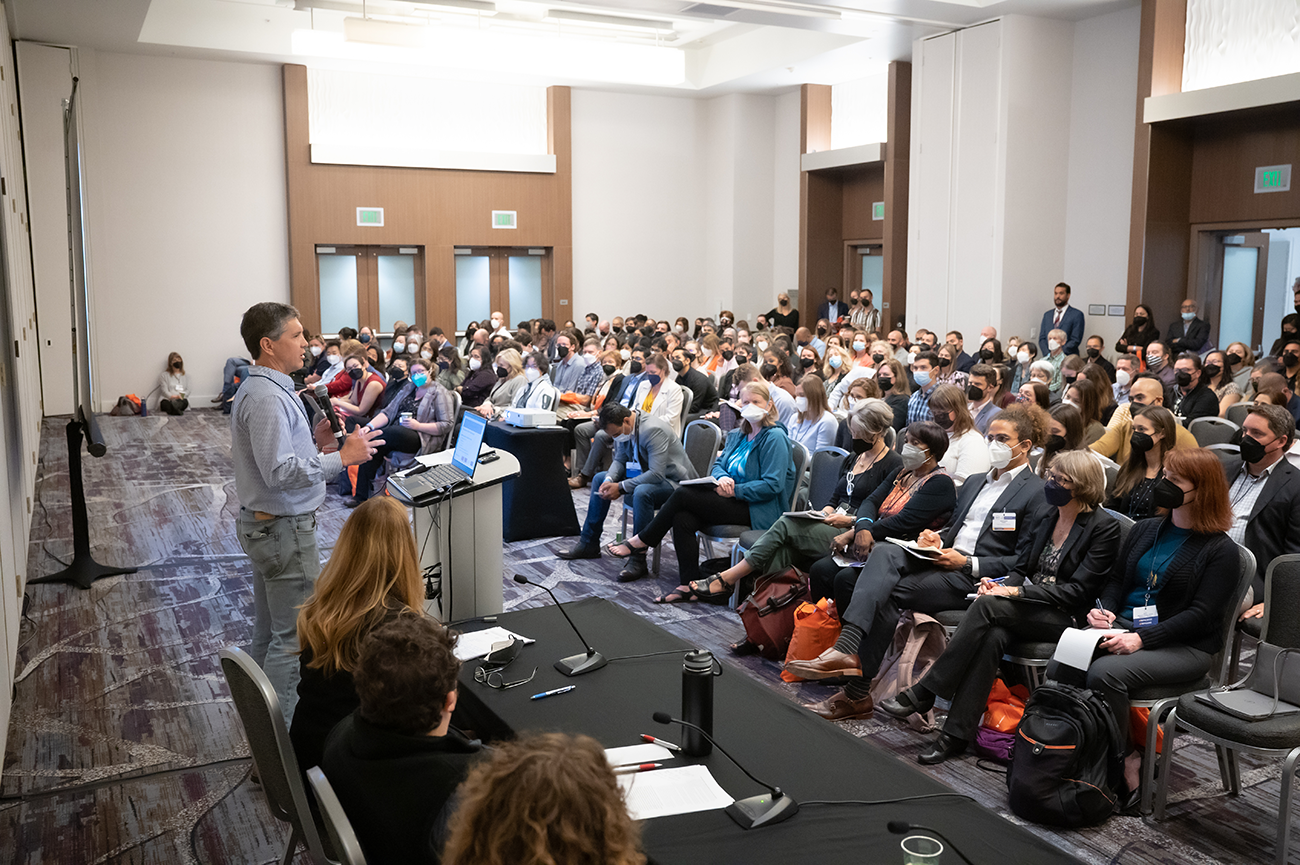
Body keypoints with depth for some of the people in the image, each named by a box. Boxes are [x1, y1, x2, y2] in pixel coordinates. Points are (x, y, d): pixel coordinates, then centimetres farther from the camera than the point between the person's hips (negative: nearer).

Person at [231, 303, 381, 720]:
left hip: (263, 524, 11)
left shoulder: (256, 389, 12)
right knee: (295, 635, -4)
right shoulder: (267, 397, -22)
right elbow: (279, 472, -29)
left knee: (268, 631, 19)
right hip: (283, 528, -11)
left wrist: (313, 440, 8)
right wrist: (342, 457, -25)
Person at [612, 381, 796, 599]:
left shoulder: (775, 438, -10)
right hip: (734, 500, 8)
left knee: (683, 495, -18)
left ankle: (641, 542, -1)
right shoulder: (738, 434, 17)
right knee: (682, 518, -21)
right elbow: (718, 464, 14)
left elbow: (773, 485, -18)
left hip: (760, 511, -8)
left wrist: (735, 490, -20)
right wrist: (722, 478, -10)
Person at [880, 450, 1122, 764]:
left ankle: (923, 693, -24)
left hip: (1066, 618, -5)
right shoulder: (1047, 515, 13)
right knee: (993, 636, -30)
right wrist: (1000, 585, -7)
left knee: (988, 605, -30)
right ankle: (957, 734, -30)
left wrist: (1016, 591, -19)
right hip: (1028, 610, 5)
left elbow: (1077, 591, -13)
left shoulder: (1105, 527, -7)